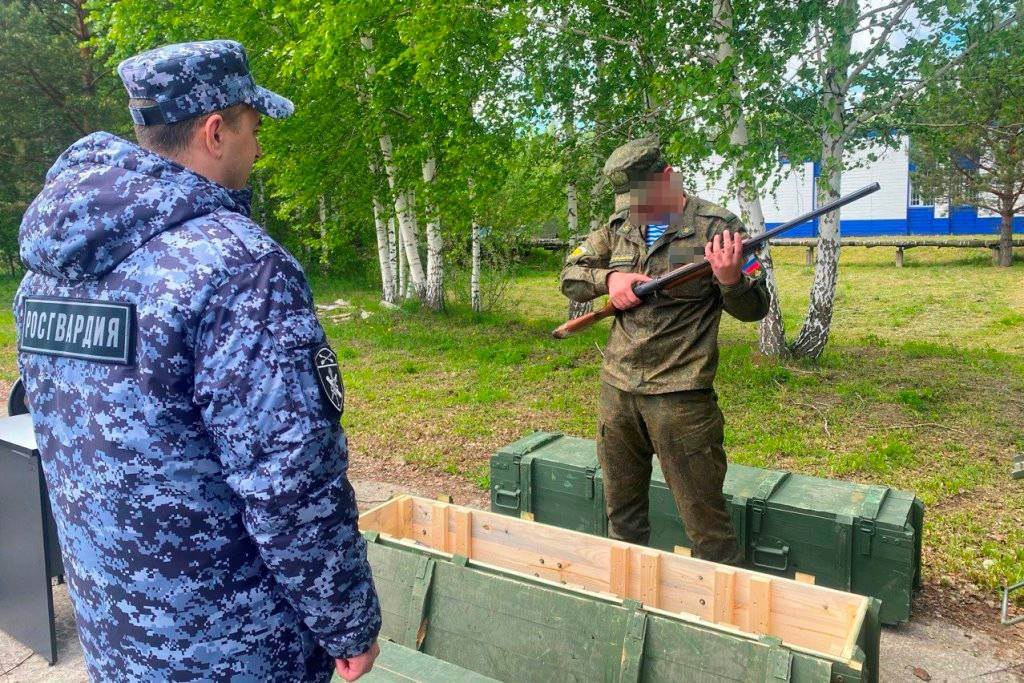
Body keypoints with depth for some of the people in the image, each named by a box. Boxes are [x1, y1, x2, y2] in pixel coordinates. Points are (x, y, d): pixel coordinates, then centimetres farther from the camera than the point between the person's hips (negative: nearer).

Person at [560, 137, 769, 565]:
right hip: (617, 389, 6)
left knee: (705, 523, 0)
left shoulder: (715, 226, -6)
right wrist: (607, 278, -8)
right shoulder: (618, 225, 9)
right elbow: (570, 277, 12)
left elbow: (755, 309, -4)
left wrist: (731, 281, -26)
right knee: (621, 513, 19)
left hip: (680, 396, -5)